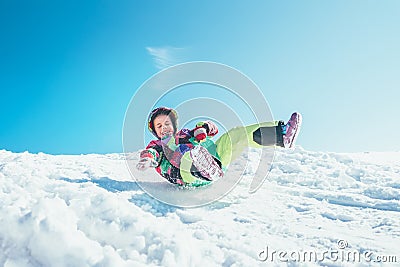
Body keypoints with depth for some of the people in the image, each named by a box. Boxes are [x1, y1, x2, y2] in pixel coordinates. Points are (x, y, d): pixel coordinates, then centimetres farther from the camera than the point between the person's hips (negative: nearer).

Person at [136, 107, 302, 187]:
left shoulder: (185, 134, 34)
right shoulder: (157, 145, 25)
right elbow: (150, 152, 0)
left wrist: (203, 128, 0)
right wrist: (147, 159, -24)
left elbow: (212, 128, 24)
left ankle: (282, 134, -15)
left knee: (237, 134, -2)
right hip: (188, 176, -5)